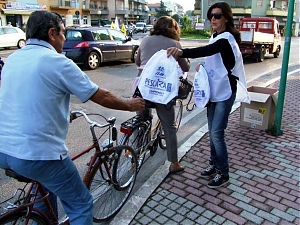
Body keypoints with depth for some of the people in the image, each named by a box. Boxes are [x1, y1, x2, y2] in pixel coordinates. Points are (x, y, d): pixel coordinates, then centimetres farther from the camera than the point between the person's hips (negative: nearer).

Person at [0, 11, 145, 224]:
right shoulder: (57, 62, -12)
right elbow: (102, 97, -7)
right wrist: (130, 104, 10)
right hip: (36, 154, -8)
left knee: (45, 187, 34)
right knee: (81, 205, 8)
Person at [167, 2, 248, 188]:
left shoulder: (227, 38, -18)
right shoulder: (215, 37, 11)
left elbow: (208, 50, -38)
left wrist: (182, 52, -53)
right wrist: (203, 66, -1)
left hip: (225, 92, -9)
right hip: (214, 90, 9)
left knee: (217, 133, -7)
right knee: (212, 131, 14)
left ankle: (223, 173, 9)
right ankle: (214, 164, 30)